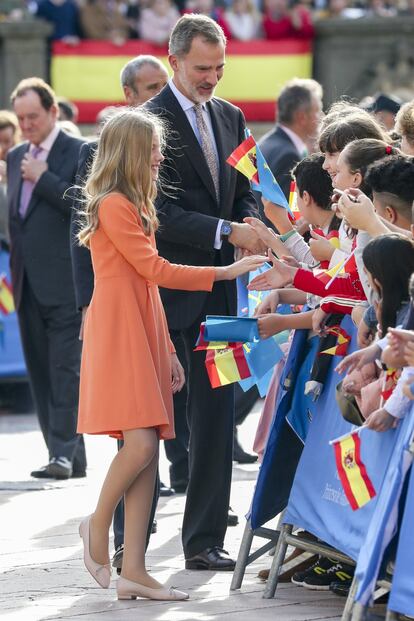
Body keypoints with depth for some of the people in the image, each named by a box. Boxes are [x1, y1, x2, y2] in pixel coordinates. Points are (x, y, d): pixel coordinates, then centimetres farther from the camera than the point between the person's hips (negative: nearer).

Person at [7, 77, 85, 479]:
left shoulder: (78, 153, -5)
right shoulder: (17, 157, 17)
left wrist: (43, 178, -13)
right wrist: (16, 266, 17)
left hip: (63, 281, -7)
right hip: (28, 281, 8)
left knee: (65, 368, -11)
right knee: (41, 372, 6)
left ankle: (64, 453, -14)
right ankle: (69, 457, 10)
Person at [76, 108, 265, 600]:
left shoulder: (135, 208, 22)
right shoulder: (112, 205, -8)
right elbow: (153, 269, -13)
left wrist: (167, 352, 20)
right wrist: (225, 273, -11)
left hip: (143, 336, 10)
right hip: (117, 335, -10)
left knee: (148, 452, 1)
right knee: (140, 443, -19)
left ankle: (134, 572, -1)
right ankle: (98, 526, 5)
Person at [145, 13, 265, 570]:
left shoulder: (230, 117, 13)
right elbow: (161, 212, -17)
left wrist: (251, 222, -7)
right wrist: (227, 232, -26)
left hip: (217, 287, 6)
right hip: (164, 290, -6)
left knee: (215, 415, 5)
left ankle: (205, 540, 11)